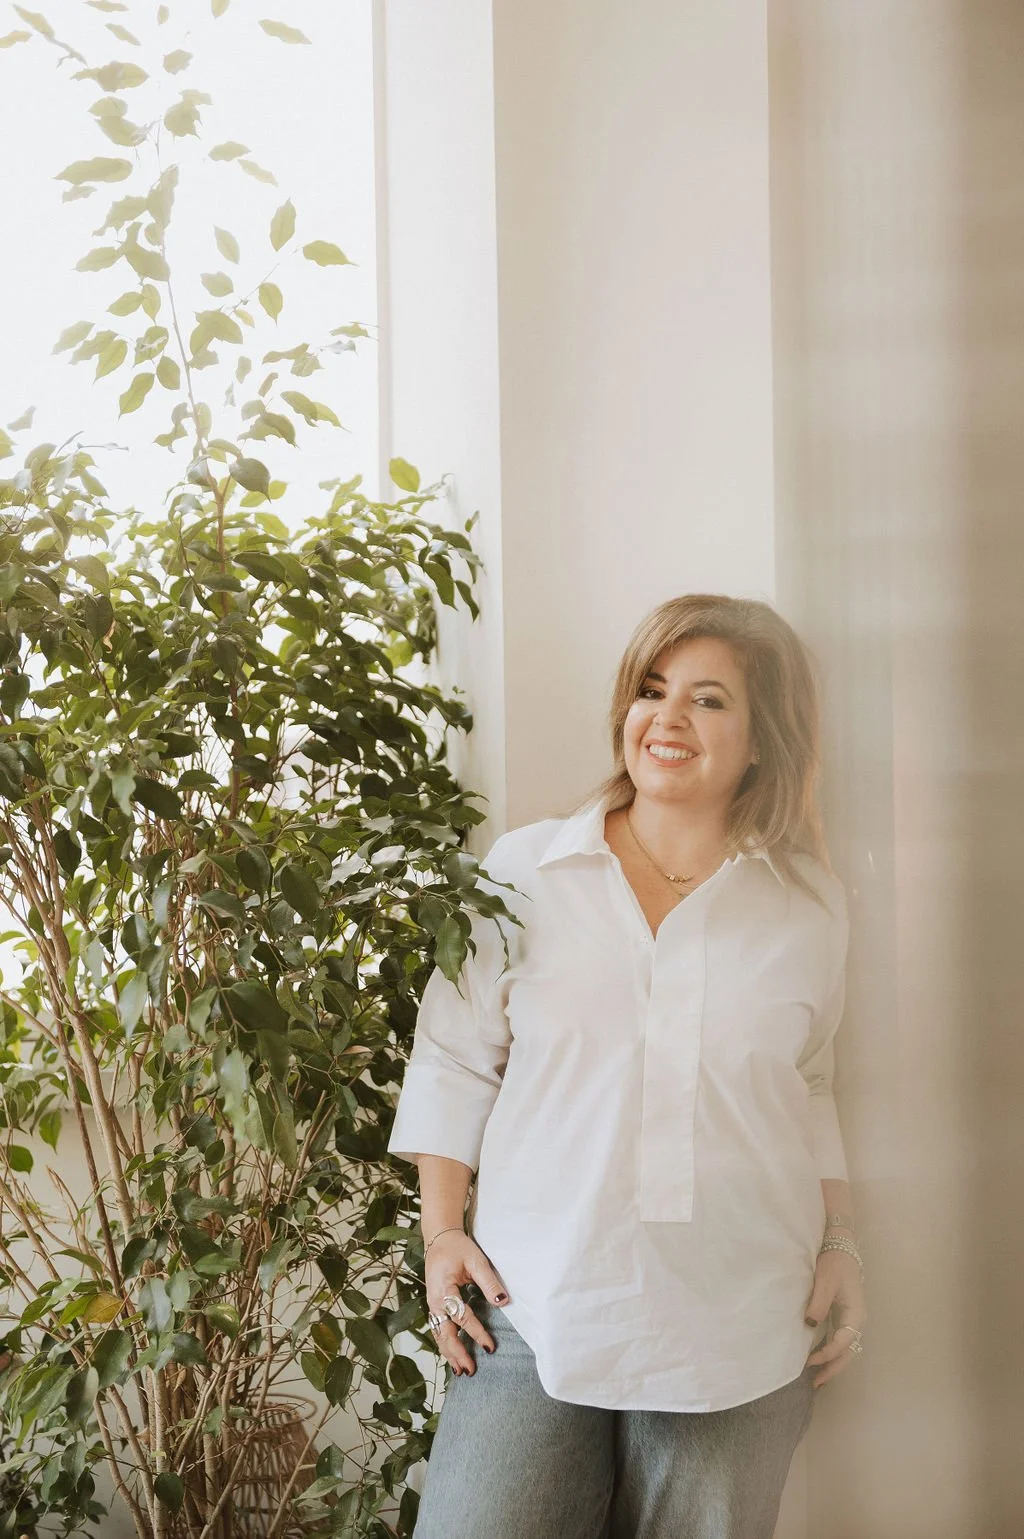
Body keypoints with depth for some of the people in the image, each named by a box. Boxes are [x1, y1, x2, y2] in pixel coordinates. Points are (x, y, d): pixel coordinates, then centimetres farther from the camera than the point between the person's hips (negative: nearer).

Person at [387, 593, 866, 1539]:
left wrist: (839, 1245, 10)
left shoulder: (810, 906, 5)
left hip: (737, 1340, 1)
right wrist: (443, 1233, -1)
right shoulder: (525, 870, 1)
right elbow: (454, 1061, 5)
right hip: (534, 1316, -1)